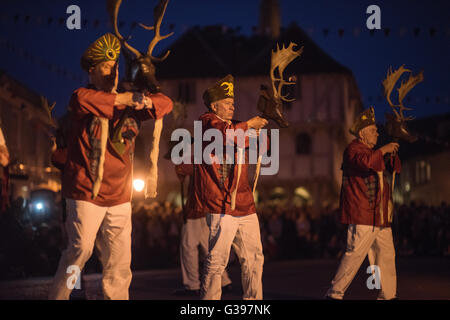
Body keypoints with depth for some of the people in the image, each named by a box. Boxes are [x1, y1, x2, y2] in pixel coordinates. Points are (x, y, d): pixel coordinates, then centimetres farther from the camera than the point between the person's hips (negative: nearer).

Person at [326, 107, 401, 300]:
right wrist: (383, 150, -19)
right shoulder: (353, 150, -7)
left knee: (386, 254, 9)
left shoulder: (371, 151, 24)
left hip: (379, 216, 10)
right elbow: (365, 162, -30)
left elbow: (394, 168, 34)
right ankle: (335, 293, -6)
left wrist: (392, 153, 15)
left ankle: (388, 294, 15)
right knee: (355, 254, -11)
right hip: (362, 214, -10)